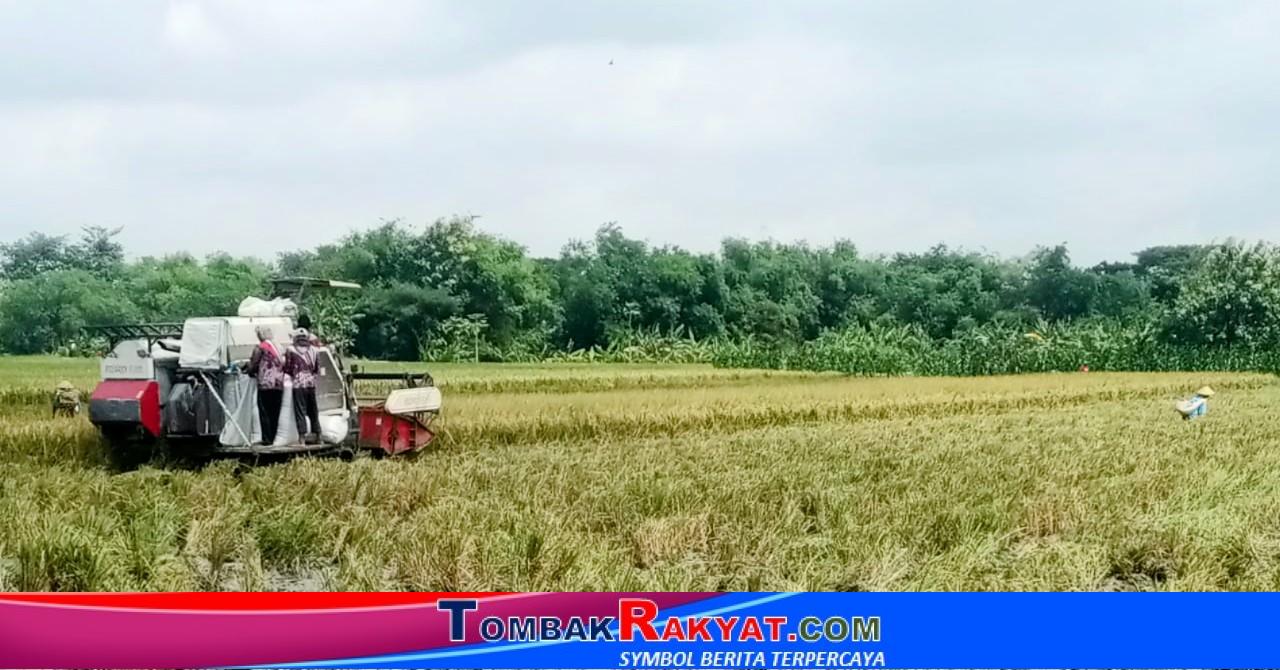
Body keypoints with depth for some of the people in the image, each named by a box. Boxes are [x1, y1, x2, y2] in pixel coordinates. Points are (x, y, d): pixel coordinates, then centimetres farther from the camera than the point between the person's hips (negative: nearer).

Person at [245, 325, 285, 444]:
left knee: (264, 412, -1)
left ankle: (267, 438, -3)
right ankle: (273, 438, 10)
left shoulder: (260, 347, -6)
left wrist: (248, 371, 18)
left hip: (265, 384, -6)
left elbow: (253, 365, -4)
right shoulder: (277, 347, 13)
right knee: (275, 413, 9)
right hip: (279, 384, 6)